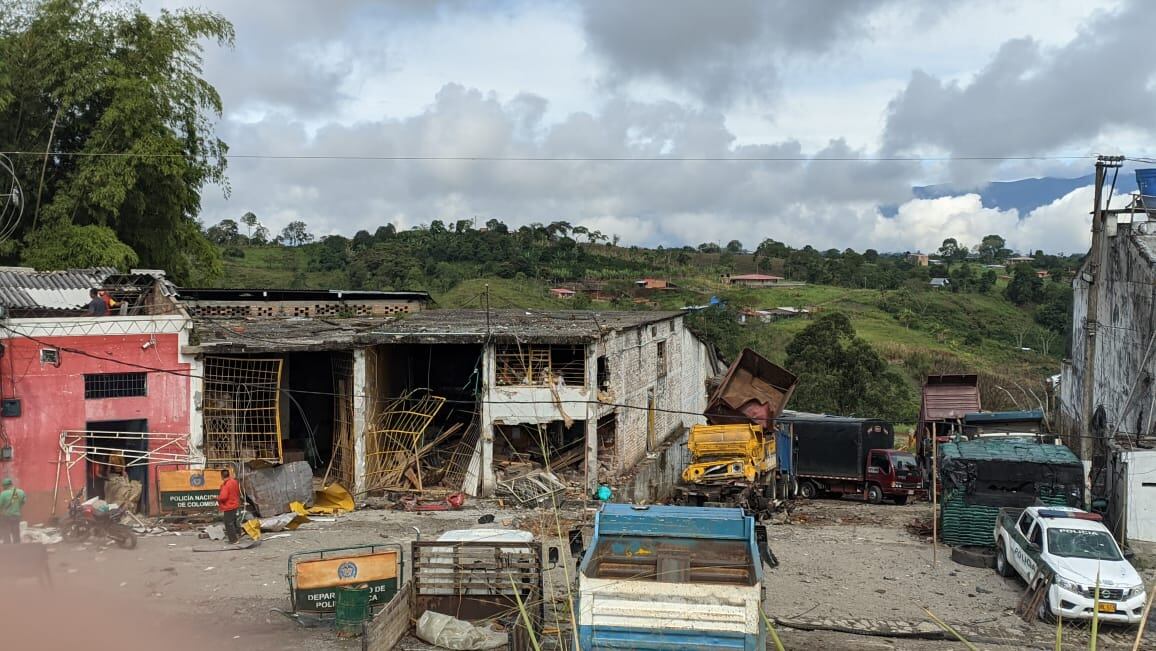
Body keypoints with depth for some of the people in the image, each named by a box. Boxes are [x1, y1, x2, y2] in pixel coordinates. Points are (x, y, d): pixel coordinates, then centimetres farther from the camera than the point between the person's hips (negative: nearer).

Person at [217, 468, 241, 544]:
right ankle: (237, 534, 35)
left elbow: (223, 497, -31)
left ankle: (234, 540, 7)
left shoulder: (225, 485, -25)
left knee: (229, 523, 2)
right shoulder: (234, 482, 3)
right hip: (235, 505, 9)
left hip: (228, 507, -9)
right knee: (234, 521, 25)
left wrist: (218, 498, -12)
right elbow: (238, 493, 15)